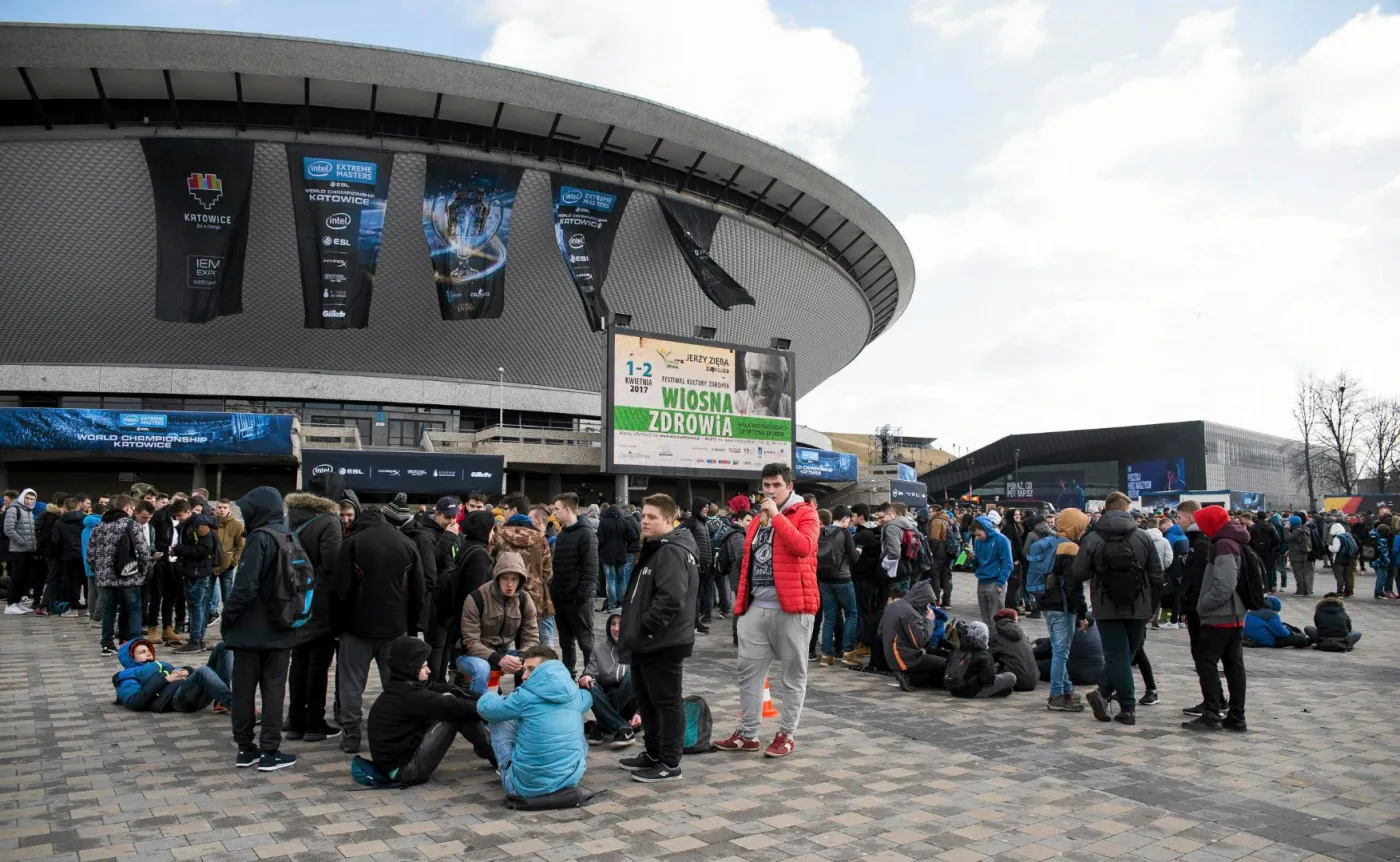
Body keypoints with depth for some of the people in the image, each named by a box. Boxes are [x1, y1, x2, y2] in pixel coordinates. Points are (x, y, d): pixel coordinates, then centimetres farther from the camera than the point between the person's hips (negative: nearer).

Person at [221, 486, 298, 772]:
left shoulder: (260, 538, -15)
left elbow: (245, 586, -21)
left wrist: (227, 619, -10)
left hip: (251, 629, -5)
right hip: (281, 630, 5)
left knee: (244, 689, 7)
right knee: (274, 690, 7)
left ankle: (245, 748, 14)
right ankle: (270, 751, 7)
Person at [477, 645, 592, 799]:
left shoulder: (526, 696, -13)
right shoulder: (574, 695, 2)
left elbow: (484, 707, 4)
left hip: (526, 786, -5)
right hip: (572, 779, 5)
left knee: (499, 719, 10)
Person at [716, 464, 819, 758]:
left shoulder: (805, 513, -3)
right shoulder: (757, 520, 17)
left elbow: (803, 547, -22)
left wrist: (776, 516, -18)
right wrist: (740, 602, 14)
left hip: (792, 607, -6)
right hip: (756, 608, 6)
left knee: (792, 673, 5)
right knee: (749, 670, 8)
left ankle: (786, 734, 15)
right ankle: (747, 734, 17)